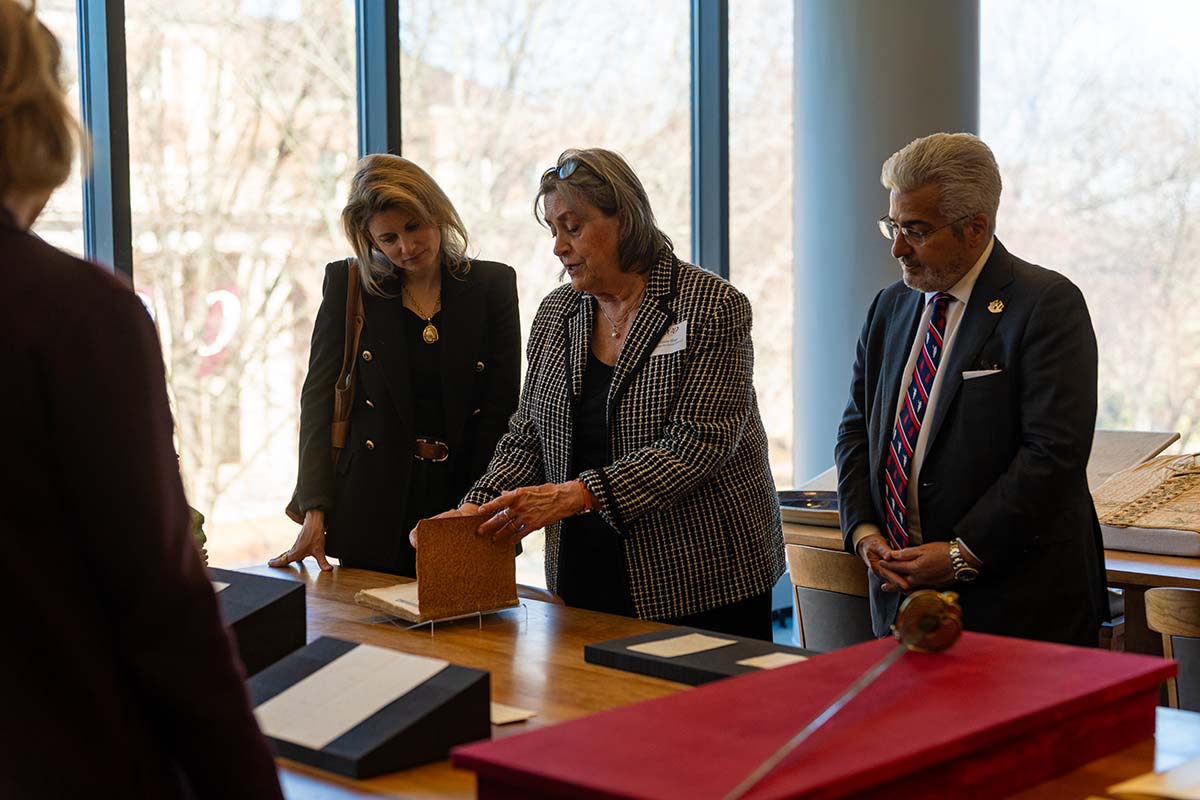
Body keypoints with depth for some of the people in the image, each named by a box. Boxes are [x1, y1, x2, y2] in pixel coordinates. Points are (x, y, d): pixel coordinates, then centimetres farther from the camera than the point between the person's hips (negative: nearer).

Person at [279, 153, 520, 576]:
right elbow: (319, 396, 1)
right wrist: (315, 510, -9)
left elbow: (502, 410, 1)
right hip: (374, 505, 0)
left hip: (466, 495, 0)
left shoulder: (493, 285, 3)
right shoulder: (348, 284, 3)